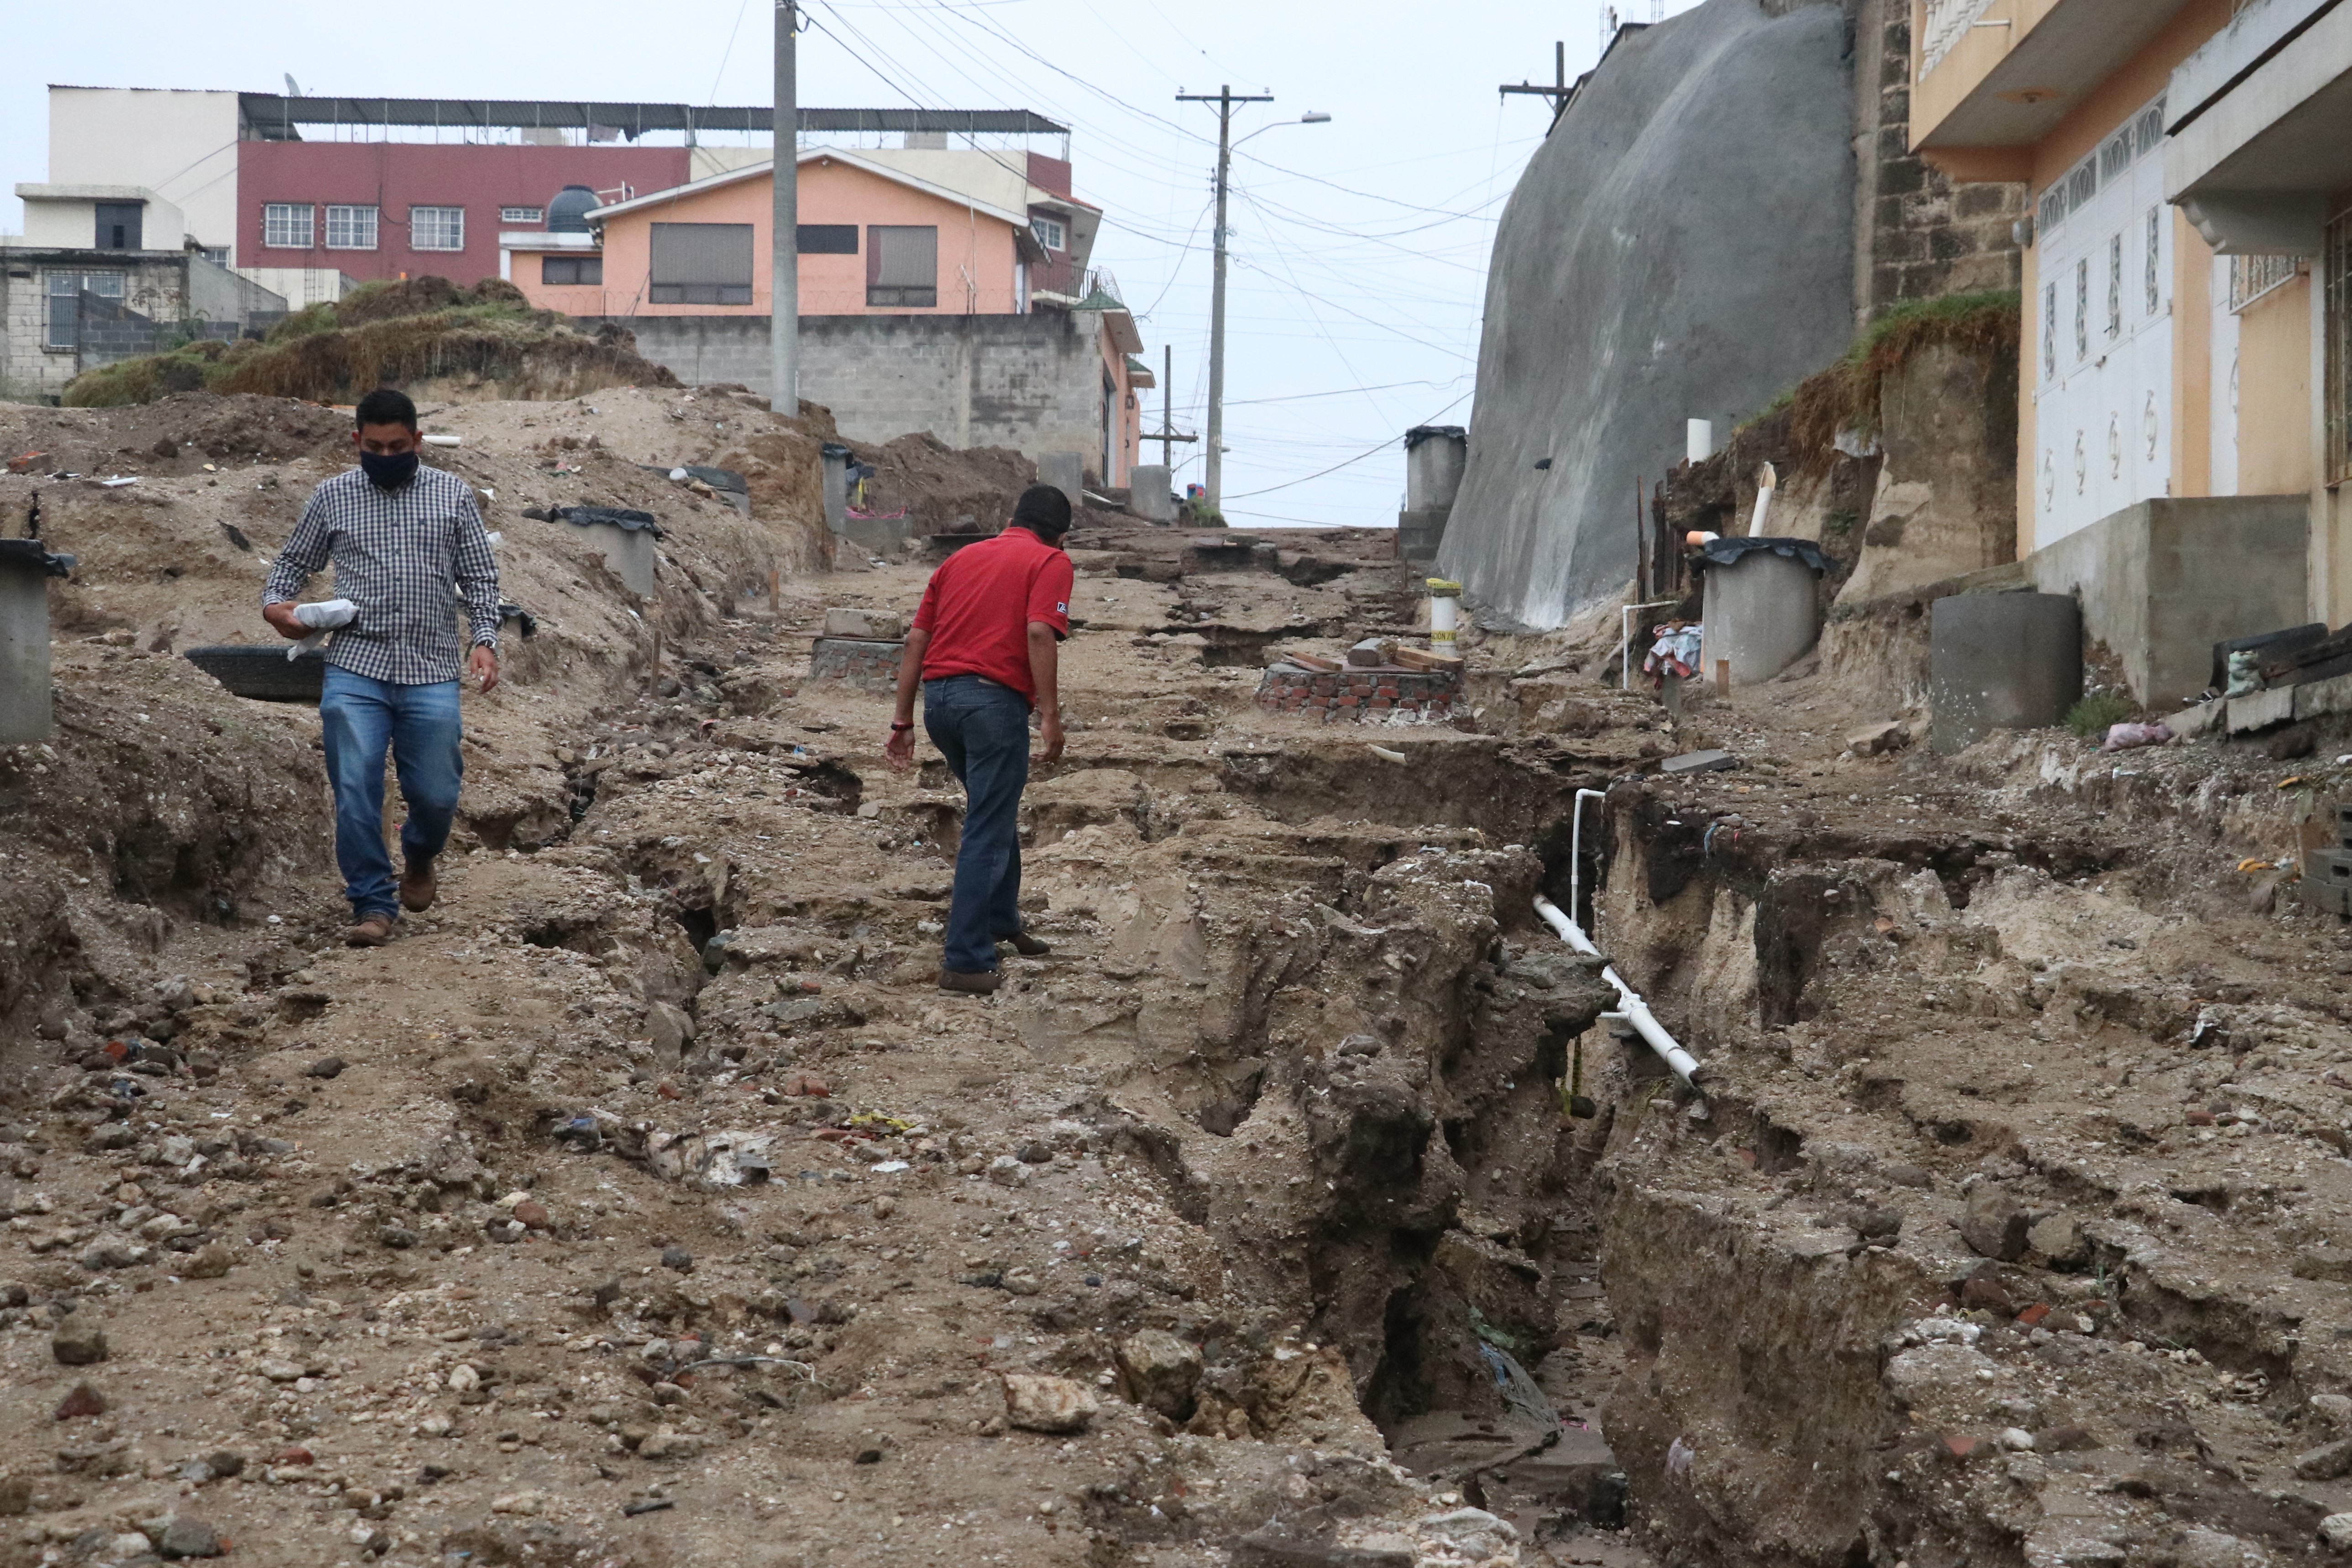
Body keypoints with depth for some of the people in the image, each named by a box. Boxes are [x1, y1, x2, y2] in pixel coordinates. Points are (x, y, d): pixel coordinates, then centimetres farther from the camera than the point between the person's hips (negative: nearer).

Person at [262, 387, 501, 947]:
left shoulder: (452, 494, 7)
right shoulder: (332, 497, 7)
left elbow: (479, 576, 7)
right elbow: (293, 562, 15)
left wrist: (485, 639, -7)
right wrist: (274, 603, -6)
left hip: (430, 673, 0)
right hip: (355, 669, 0)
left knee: (436, 794, 2)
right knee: (356, 791, -8)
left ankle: (419, 855, 35)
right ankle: (373, 905, 2)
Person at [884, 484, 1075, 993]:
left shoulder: (961, 558, 21)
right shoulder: (1052, 563, 4)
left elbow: (915, 640, 15)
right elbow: (1039, 633, -14)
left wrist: (903, 723, 16)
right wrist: (1050, 716, -14)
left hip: (937, 696, 7)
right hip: (994, 699, -7)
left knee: (996, 814, 26)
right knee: (988, 832, -2)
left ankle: (1000, 922, 36)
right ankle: (966, 962, -4)